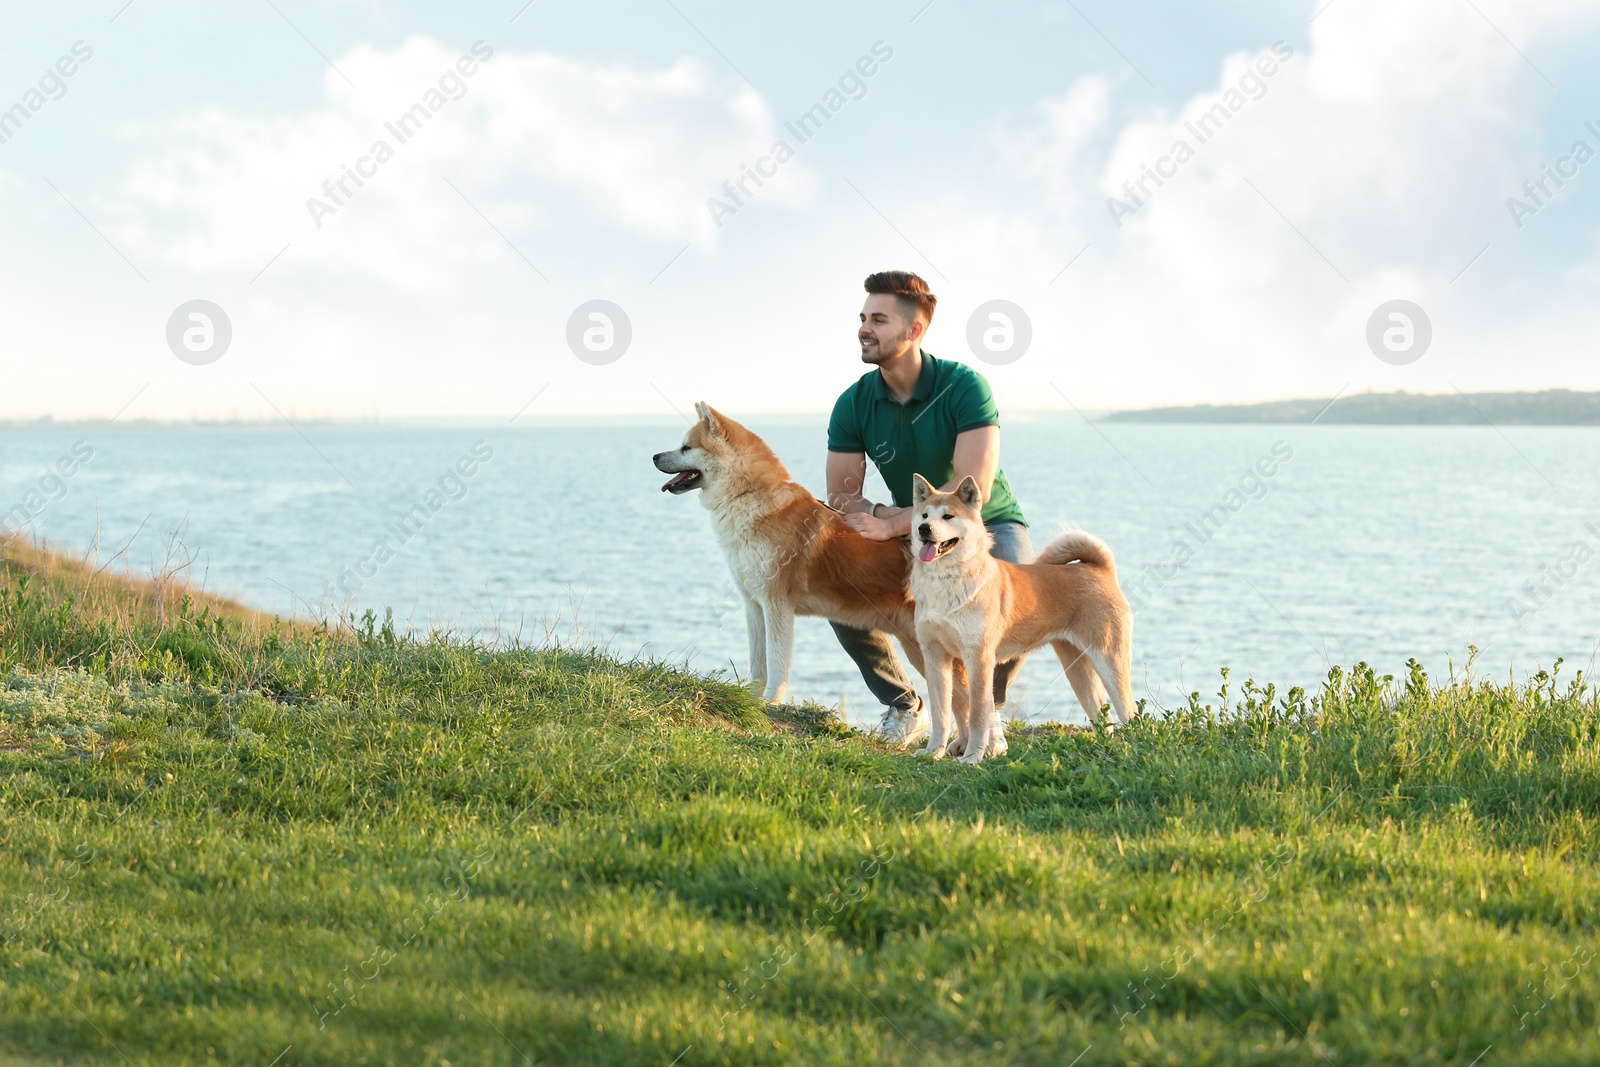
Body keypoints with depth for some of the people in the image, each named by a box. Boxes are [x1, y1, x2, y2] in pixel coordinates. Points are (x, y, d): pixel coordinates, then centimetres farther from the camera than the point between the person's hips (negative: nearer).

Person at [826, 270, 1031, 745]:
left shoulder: (963, 386, -24)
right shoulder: (854, 404, -11)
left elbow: (973, 488, -32)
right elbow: (842, 497, -7)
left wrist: (892, 525, -36)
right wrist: (880, 512, -30)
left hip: (988, 524, -4)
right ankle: (903, 707, 5)